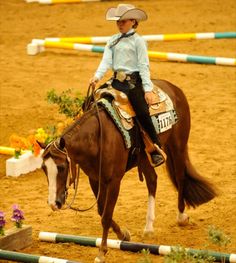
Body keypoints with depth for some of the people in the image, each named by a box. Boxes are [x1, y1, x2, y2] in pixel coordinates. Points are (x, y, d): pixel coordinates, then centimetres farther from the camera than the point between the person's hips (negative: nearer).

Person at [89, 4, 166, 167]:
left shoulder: (138, 41, -1)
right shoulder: (113, 41, 14)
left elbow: (144, 66, -6)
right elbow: (106, 61, 4)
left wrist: (148, 90, -13)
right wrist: (97, 76, -15)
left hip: (133, 81, -6)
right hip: (117, 81, 6)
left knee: (142, 113, -20)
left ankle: (157, 150, -12)